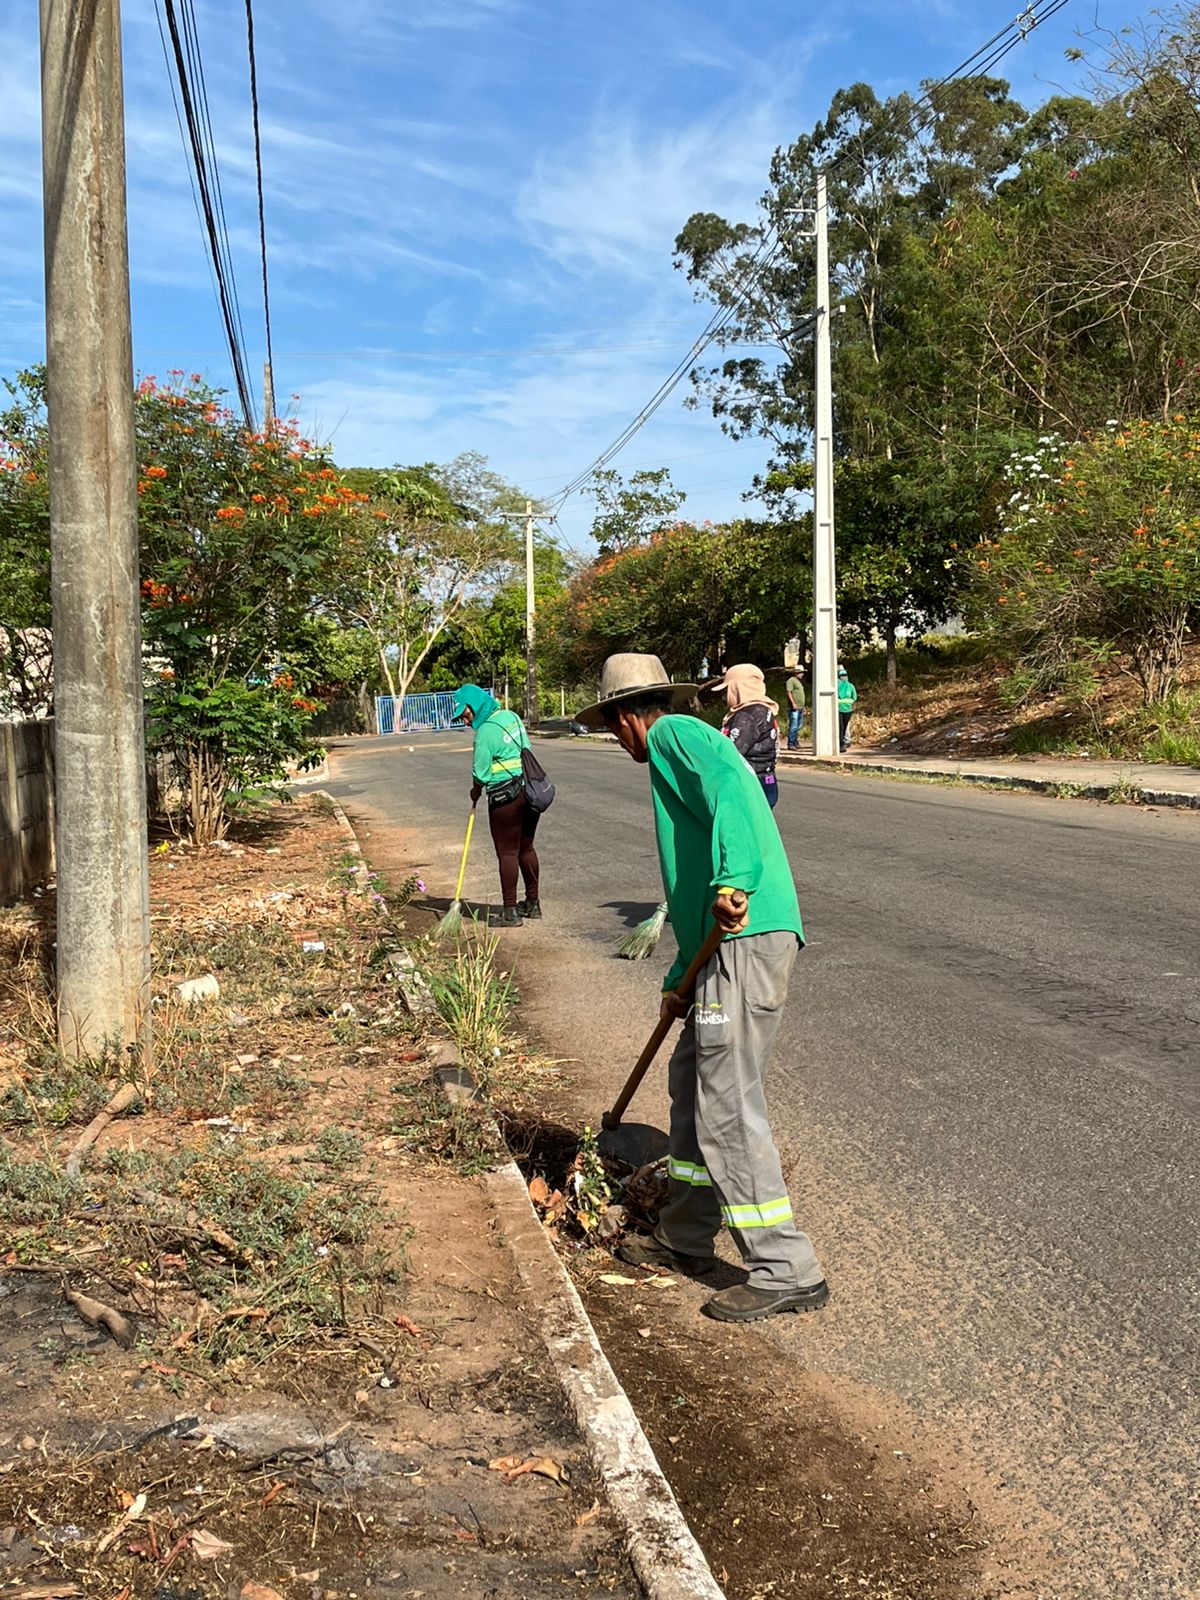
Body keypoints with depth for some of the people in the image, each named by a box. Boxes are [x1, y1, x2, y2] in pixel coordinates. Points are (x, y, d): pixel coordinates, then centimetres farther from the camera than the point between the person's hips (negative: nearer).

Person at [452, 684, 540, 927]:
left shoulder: (485, 732, -15)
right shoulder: (511, 716, 9)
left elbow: (480, 774, -10)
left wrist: (476, 792, 8)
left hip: (505, 796, -8)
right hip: (529, 790, 8)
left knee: (507, 852, 0)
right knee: (526, 848, 17)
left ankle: (510, 911, 2)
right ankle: (533, 903, 25)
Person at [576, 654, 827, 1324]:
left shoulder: (673, 734, 0)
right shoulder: (685, 746, 29)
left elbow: (729, 784, -24)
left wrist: (731, 880, -34)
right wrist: (681, 980, 30)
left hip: (747, 939, -10)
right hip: (731, 943, 10)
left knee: (727, 1106, -7)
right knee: (692, 1081, 18)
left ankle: (787, 1272, 1)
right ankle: (684, 1238, 31)